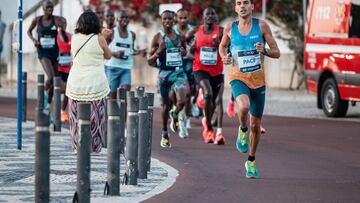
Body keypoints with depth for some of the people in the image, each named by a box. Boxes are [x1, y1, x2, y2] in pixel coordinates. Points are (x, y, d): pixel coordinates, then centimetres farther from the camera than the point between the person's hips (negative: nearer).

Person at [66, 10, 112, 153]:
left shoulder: (75, 38, 1)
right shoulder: (99, 39, -8)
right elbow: (108, 56, 6)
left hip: (76, 84, 3)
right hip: (95, 84, -3)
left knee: (77, 118, 9)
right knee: (94, 120, 4)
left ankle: (78, 147, 12)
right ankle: (94, 148, 7)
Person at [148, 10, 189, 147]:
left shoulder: (180, 36, 6)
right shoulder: (158, 38, -3)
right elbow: (150, 61, -1)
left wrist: (183, 52, 0)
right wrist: (159, 51, -20)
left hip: (179, 71, 1)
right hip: (164, 73, -1)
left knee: (181, 101, -20)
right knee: (166, 104, 9)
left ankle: (174, 115, 15)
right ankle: (165, 133, 26)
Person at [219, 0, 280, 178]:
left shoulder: (261, 26, -4)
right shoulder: (230, 28, -1)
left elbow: (277, 53, -1)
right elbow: (222, 46, 19)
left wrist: (264, 51, -22)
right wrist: (224, 57, -2)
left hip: (258, 78, 1)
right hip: (238, 77, -1)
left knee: (255, 124, 8)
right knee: (244, 106, -34)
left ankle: (251, 162, 27)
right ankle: (242, 130, -1)